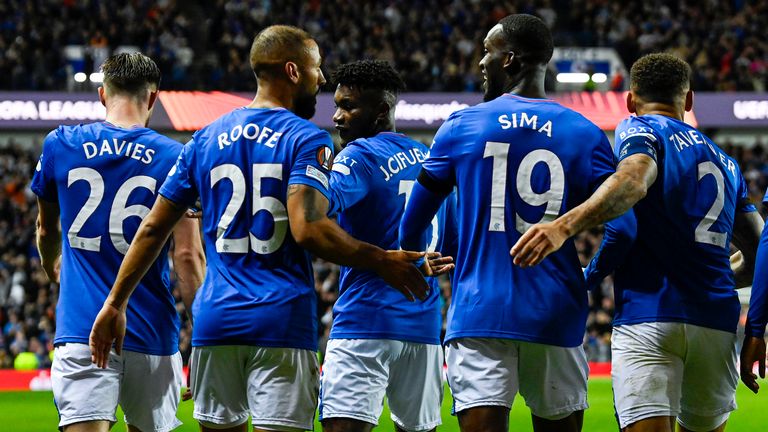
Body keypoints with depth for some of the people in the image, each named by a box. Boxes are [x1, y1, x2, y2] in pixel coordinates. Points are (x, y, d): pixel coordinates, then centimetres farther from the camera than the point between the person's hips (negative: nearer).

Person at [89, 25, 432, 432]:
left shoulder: (205, 139, 13)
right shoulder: (306, 139, -4)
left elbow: (153, 228, 14)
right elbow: (307, 229, -18)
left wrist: (115, 303, 20)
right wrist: (382, 262, -8)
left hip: (216, 319, 5)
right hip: (282, 320, -5)